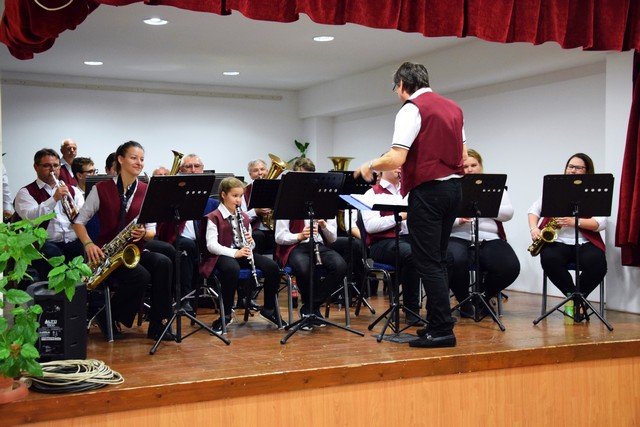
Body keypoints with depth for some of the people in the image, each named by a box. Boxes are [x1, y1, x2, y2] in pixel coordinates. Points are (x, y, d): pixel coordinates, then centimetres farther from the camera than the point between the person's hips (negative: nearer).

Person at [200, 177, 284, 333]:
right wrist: (234, 253, -27)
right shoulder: (214, 217, -6)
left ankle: (269, 309, 3)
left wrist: (250, 242, -6)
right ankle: (226, 315, -24)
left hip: (242, 253, 6)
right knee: (232, 269, -41)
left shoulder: (243, 217, 15)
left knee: (272, 267, -16)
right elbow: (211, 245, -16)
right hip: (222, 255, -6)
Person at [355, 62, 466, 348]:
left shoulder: (412, 109, -11)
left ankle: (442, 330, -2)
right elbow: (463, 156, 18)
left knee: (428, 262, -3)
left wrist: (370, 166, -3)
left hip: (427, 191, -8)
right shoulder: (452, 107, 14)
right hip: (453, 187, 8)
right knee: (438, 259, 16)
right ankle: (438, 322, 22)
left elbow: (395, 159, -20)